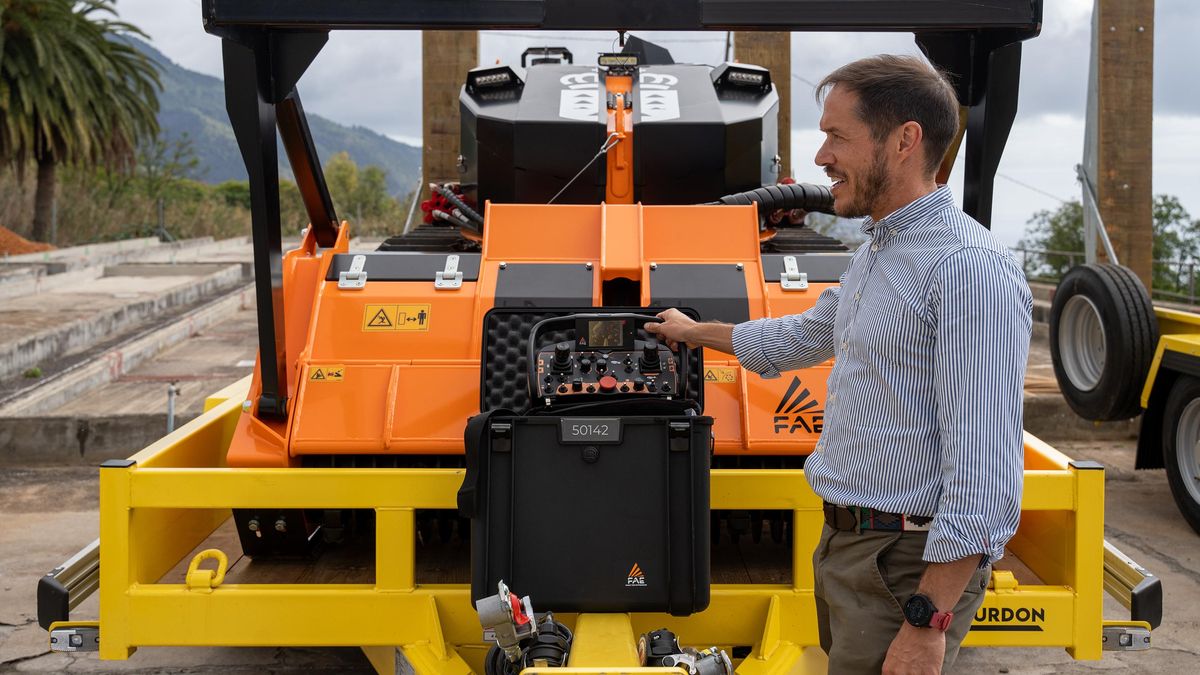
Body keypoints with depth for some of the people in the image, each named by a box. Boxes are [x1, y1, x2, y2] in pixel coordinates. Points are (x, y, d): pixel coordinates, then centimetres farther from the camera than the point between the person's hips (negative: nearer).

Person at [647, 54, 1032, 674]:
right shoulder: (874, 256, 12)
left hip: (906, 564, -9)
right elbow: (807, 335, 32)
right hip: (843, 544, 9)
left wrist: (928, 622, -26)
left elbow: (984, 470, -25)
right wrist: (696, 332, 42)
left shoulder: (970, 269, -20)